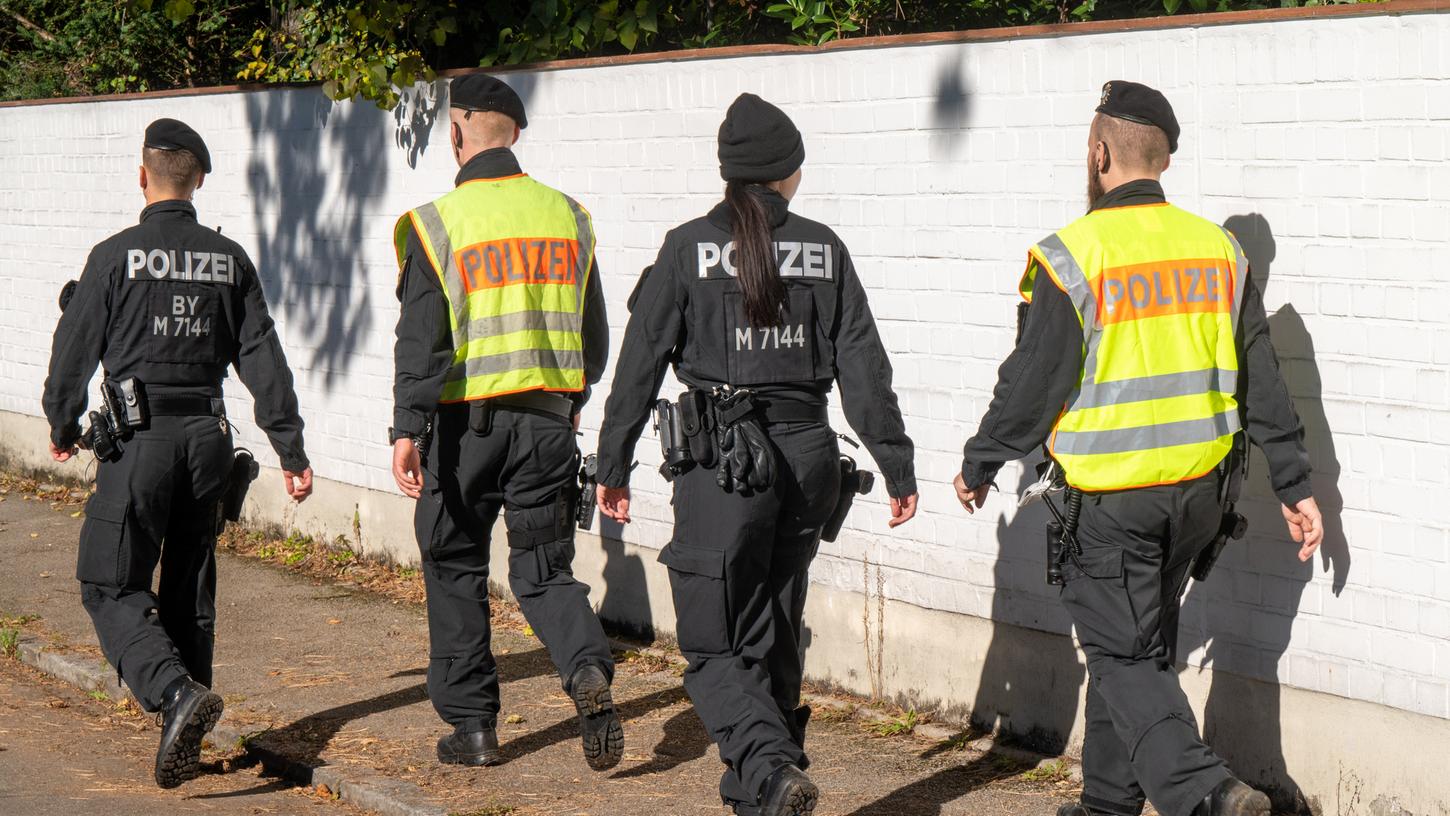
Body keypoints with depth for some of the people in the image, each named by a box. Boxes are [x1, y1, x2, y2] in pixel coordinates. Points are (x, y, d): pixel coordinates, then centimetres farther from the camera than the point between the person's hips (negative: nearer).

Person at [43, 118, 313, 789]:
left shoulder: (116, 256, -7)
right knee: (190, 590, 14)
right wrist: (291, 449, 8)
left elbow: (75, 349, -2)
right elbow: (263, 357, 5)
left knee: (111, 586, -1)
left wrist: (62, 426, 15)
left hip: (139, 438, -5)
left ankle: (178, 692, -24)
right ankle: (184, 738, 16)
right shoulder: (229, 260, 5)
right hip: (208, 436, 5)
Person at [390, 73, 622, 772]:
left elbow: (420, 339, -14)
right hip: (548, 419, 3)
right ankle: (588, 668, -17)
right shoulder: (566, 215, 6)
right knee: (544, 569, 11)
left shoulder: (437, 223, -7)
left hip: (466, 423, -3)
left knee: (455, 569, 13)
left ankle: (471, 722, 16)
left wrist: (407, 431, -15)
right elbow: (594, 333, 13)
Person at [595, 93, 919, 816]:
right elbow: (864, 368, 3)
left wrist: (613, 465, 3)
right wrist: (897, 467, 8)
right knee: (774, 636, 17)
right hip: (808, 454, 4)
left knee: (712, 645, 0)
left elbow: (641, 363, -3)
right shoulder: (823, 249, 4)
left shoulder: (688, 248, -4)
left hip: (724, 460, -4)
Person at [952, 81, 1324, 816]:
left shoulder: (1073, 258, -12)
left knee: (1126, 657, 0)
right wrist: (1295, 486, 13)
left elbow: (1031, 383, -9)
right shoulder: (1218, 250, 5)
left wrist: (978, 467, 6)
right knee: (1143, 645, 18)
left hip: (1109, 495, -6)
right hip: (1199, 491, 6)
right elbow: (1262, 381, 7)